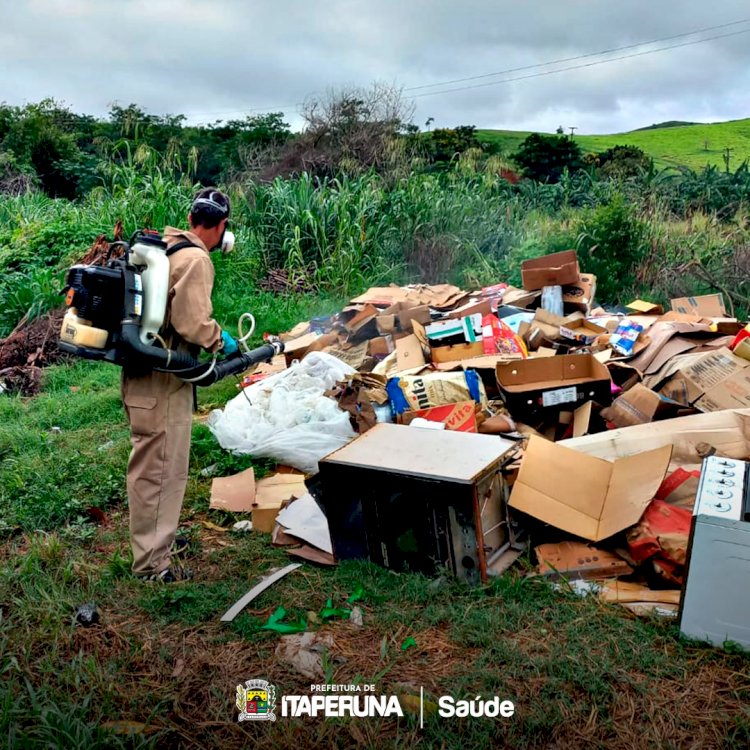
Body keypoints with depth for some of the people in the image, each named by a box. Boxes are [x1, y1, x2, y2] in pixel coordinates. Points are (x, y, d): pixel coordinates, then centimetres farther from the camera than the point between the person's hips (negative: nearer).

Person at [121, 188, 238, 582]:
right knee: (162, 468, 0)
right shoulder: (196, 259, -16)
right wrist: (222, 341, -4)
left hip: (140, 372, 10)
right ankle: (152, 562, 11)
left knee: (149, 465, 23)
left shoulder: (163, 247, 13)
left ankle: (155, 535, 41)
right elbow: (192, 323, -23)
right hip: (163, 380, -10)